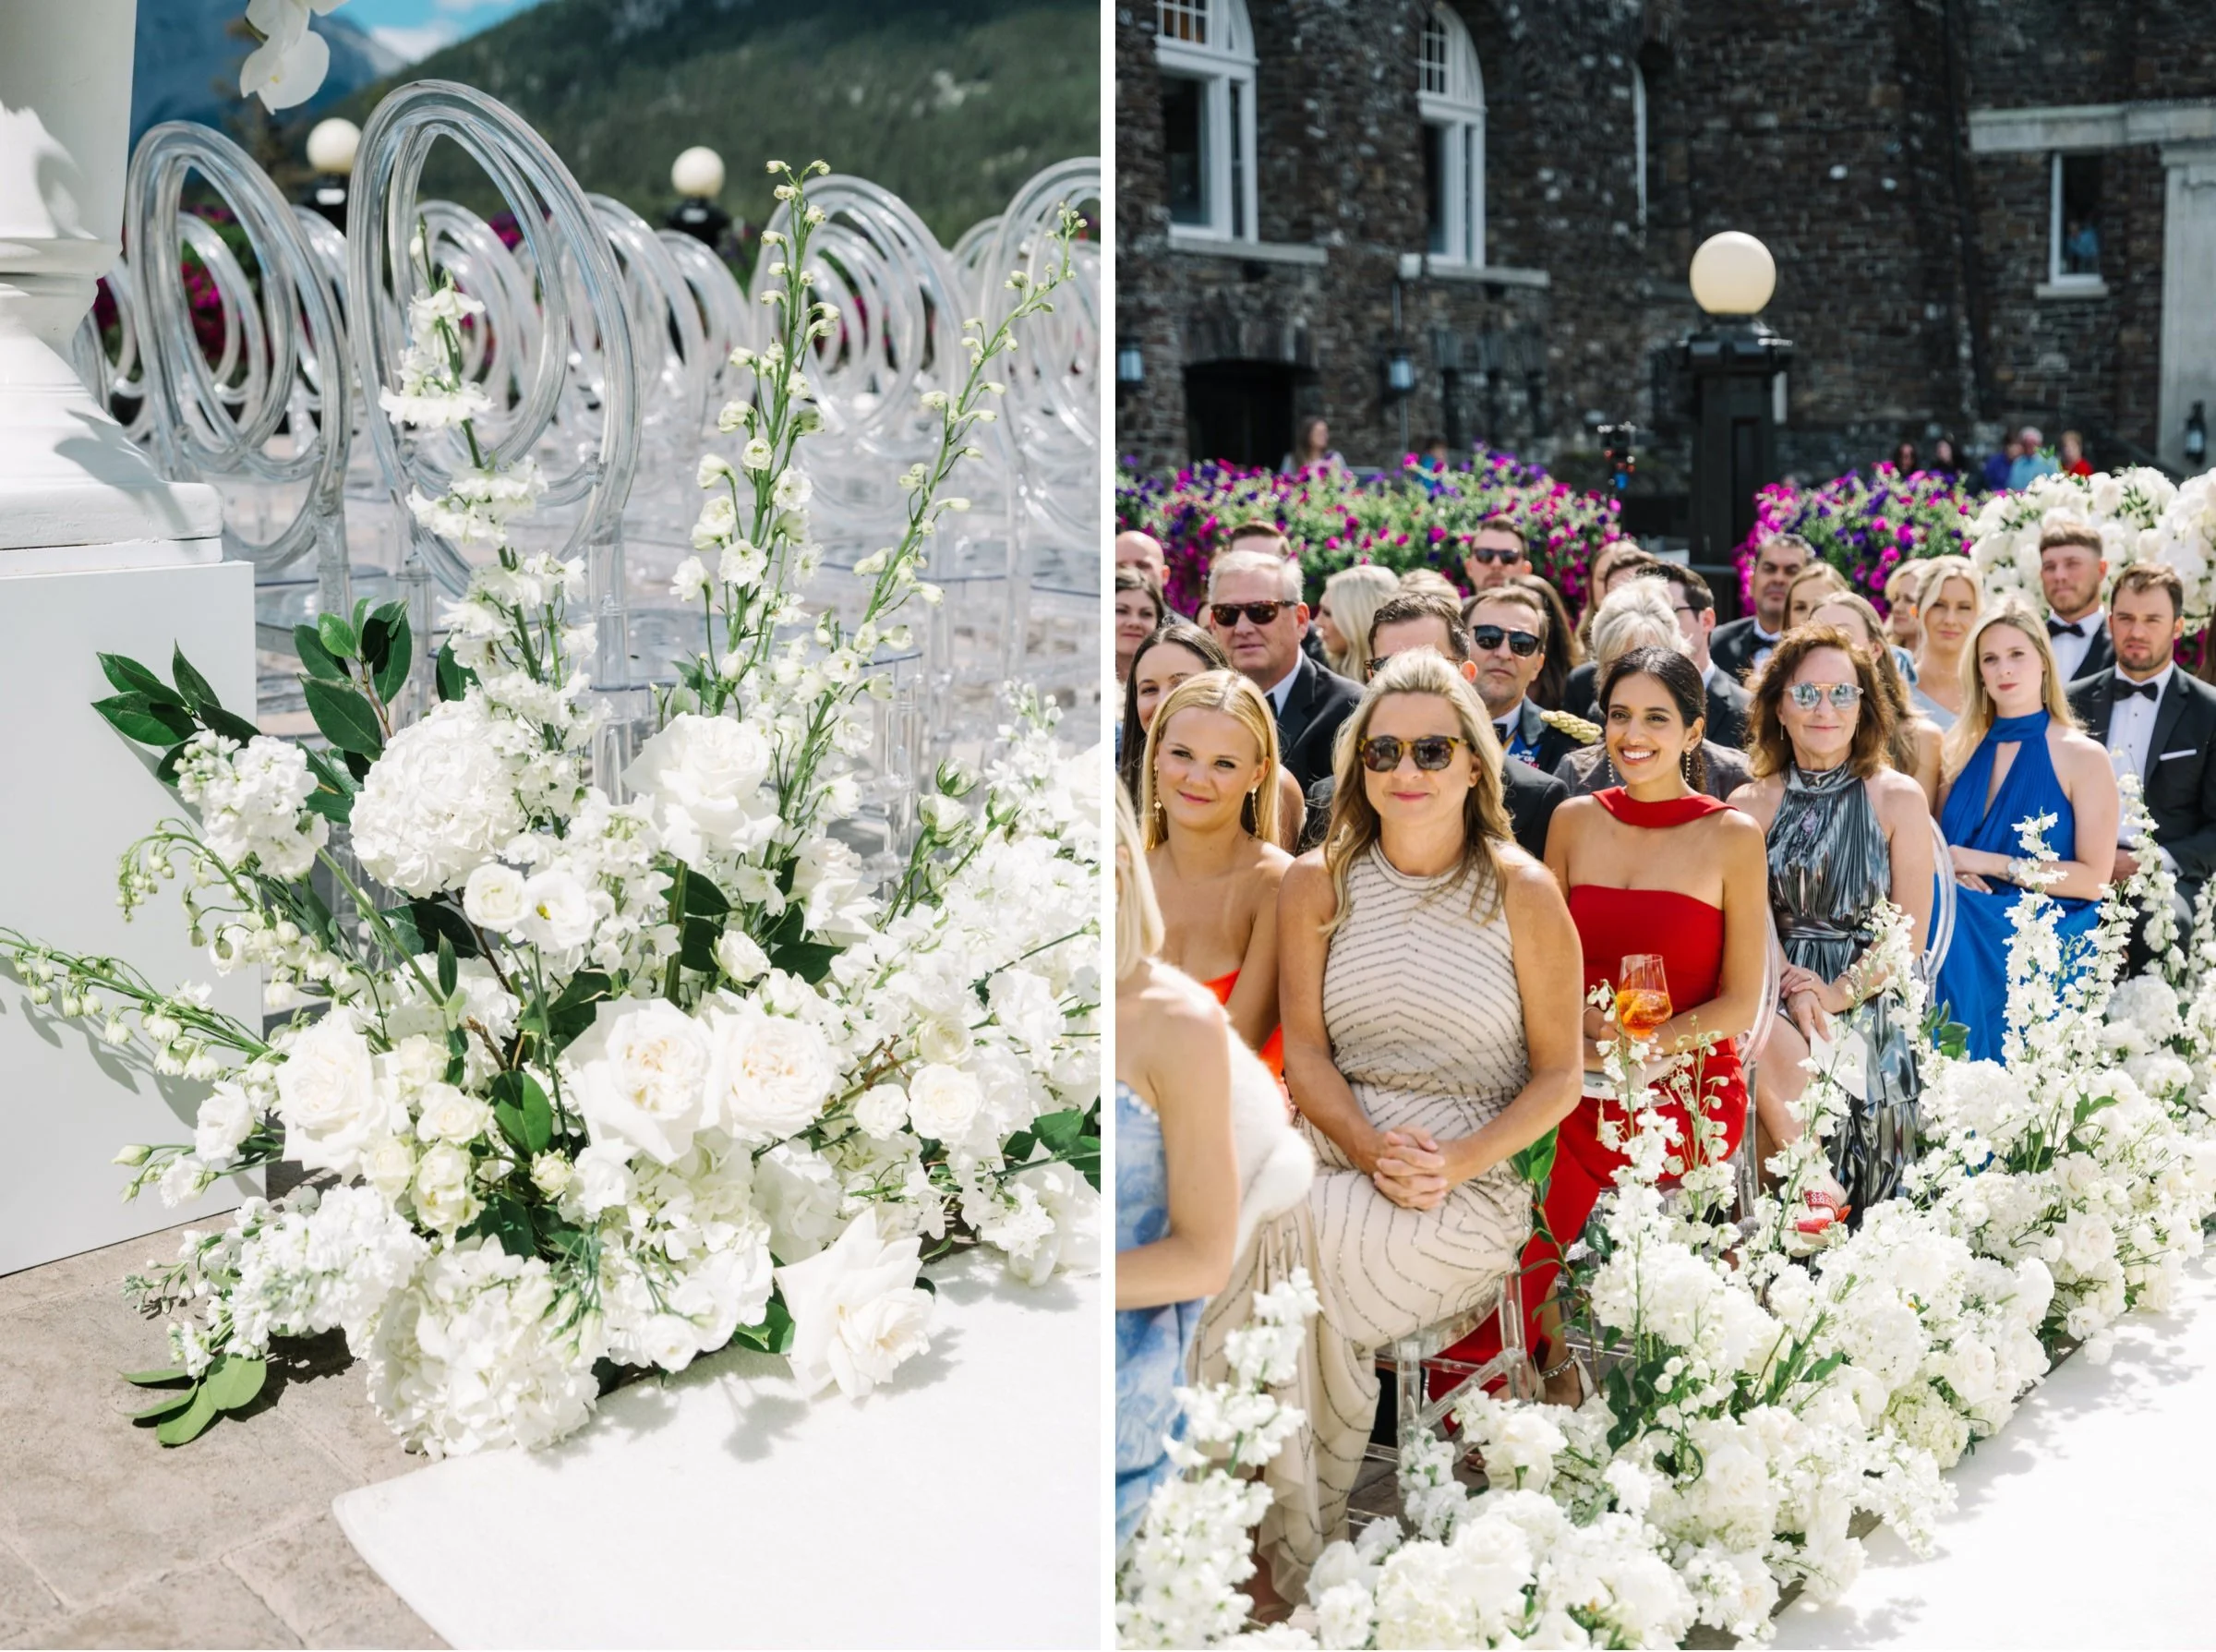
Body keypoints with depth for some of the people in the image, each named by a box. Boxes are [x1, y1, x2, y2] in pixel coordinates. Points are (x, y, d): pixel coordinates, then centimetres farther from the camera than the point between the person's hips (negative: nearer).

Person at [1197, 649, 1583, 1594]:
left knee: (1281, 1245, -29)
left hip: (1474, 1184, -3)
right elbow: (1304, 1052, 4)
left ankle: (1294, 1535, -10)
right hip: (1335, 1154, 3)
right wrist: (1373, 1150, -14)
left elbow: (1559, 1075, 1)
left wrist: (1453, 1165, -14)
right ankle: (1296, 1549, -13)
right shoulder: (1317, 885, 6)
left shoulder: (1524, 893, -1)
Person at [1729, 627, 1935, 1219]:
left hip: (1869, 998, -2)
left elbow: (1909, 934, -1)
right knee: (1753, 1047, -32)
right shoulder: (1751, 805, 8)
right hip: (1775, 988, 2)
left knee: (1777, 1058, -31)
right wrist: (1793, 990, -15)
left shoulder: (1898, 799, 3)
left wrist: (1835, 995, -13)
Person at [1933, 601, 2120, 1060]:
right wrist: (1945, 869, -7)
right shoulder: (1963, 748, 12)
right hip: (1961, 934, 4)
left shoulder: (2083, 758, -1)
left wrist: (1991, 864, -13)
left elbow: (2094, 880, -7)